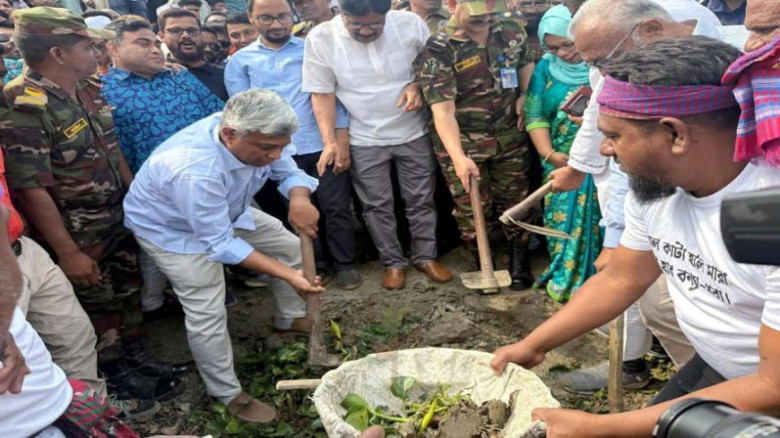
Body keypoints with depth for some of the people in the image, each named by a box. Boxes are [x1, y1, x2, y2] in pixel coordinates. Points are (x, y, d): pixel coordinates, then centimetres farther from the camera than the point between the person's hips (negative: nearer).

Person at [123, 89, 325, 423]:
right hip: (170, 228, -7)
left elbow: (288, 172, -12)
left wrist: (300, 199, -37)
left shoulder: (253, 135, -25)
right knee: (208, 313, -11)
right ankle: (229, 395, 10)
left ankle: (290, 319, 35)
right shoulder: (195, 172, -45)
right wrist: (287, 275, -40)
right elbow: (220, 243, -36)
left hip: (226, 210, 7)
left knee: (289, 246, 11)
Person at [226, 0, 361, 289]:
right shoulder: (240, 61, 8)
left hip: (323, 144, -1)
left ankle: (344, 265, 19)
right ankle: (314, 266, 27)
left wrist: (341, 135, -9)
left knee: (336, 207, 3)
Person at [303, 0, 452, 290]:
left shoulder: (410, 24, -11)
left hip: (413, 133, 1)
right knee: (377, 205, 9)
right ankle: (393, 262, 27)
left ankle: (425, 257, 30)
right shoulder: (320, 39, -14)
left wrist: (417, 86, -16)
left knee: (421, 199, 11)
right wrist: (330, 141, -16)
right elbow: (322, 94, -10)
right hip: (364, 140, -1)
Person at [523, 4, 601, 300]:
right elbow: (534, 115, 2)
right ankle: (565, 276, 23)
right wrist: (548, 153, -10)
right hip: (562, 162, 2)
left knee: (599, 219, 2)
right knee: (563, 218, 8)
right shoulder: (546, 68, 5)